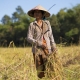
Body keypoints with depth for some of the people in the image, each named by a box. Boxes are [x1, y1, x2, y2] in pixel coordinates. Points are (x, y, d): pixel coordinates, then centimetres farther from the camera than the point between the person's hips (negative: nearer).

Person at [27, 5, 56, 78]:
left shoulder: (47, 23, 8)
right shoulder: (32, 25, 1)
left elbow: (51, 36, 10)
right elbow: (29, 38, -4)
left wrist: (54, 48, 4)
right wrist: (40, 43, -16)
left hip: (47, 49, 2)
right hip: (37, 50, -2)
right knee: (40, 70, -2)